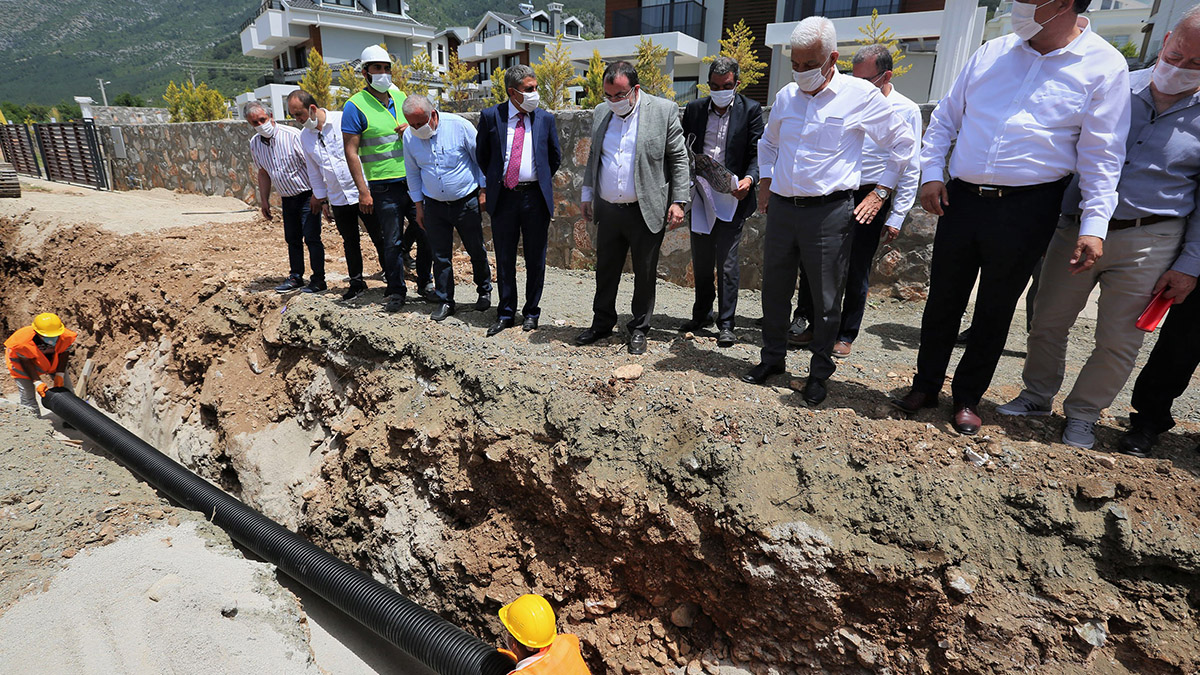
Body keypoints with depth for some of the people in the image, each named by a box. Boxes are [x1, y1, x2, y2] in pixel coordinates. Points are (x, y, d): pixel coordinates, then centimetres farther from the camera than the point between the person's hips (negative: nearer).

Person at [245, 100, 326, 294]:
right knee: (292, 239, 12)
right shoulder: (255, 143, 4)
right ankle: (296, 277, 24)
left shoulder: (292, 135, -17)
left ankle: (318, 279, 1)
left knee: (311, 238, -8)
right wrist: (264, 201, 15)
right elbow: (263, 172, 16)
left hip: (307, 195, -7)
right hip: (287, 198, 7)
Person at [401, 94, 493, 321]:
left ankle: (484, 291, 30)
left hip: (466, 202, -2)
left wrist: (483, 191, -5)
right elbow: (413, 173, 10)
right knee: (440, 256, 4)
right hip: (434, 205, 3)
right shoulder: (409, 136, -2)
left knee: (476, 251, 8)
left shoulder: (459, 126, -13)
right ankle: (445, 301, 17)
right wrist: (418, 206, 10)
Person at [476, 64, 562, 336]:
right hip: (503, 197, 0)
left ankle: (531, 312, 21)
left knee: (535, 258, 7)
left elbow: (555, 157, 14)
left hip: (536, 196, 0)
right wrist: (495, 180, 10)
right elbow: (481, 154, 13)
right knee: (504, 258, 7)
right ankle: (506, 313, 20)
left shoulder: (546, 118, 3)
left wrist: (541, 181, 12)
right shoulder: (491, 116, 1)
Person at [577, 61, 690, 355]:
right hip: (607, 210, 4)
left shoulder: (664, 110, -4)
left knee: (645, 273, 6)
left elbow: (680, 159, -3)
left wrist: (678, 201, -8)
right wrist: (588, 195, 15)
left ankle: (639, 329, 22)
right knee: (605, 270, 12)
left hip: (646, 212, -4)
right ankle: (602, 323, 28)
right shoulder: (600, 112, 9)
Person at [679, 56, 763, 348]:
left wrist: (749, 178, -23)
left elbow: (757, 152, -4)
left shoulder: (751, 110, -1)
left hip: (731, 197, -4)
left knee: (727, 261, -4)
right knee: (701, 260, 13)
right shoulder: (694, 109, 7)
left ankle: (726, 323, 7)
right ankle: (702, 314, 28)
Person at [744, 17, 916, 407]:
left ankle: (820, 372, 18)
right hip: (782, 209, 5)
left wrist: (881, 192, 1)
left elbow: (903, 143, 6)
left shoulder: (861, 95, -4)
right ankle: (773, 357, 27)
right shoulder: (786, 97, 9)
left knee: (826, 299, 3)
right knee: (774, 290, 10)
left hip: (829, 212, -4)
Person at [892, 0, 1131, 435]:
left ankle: (968, 398, 22)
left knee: (995, 310, 7)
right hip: (961, 199, 3)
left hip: (1027, 210, -3)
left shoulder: (1104, 66, -2)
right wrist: (931, 173, 2)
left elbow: (1101, 156, -3)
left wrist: (1094, 226, -10)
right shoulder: (992, 52, 8)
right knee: (942, 301, 9)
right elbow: (945, 118, 15)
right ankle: (926, 386, 24)